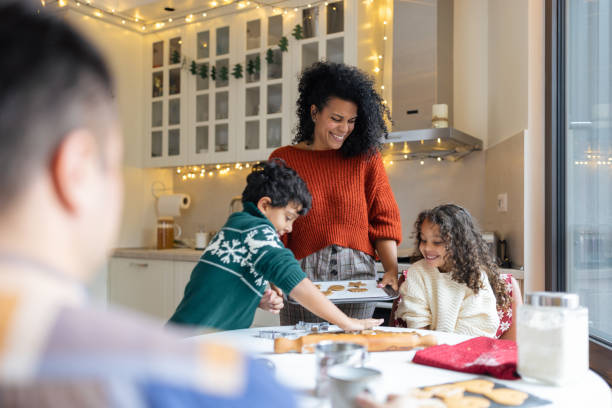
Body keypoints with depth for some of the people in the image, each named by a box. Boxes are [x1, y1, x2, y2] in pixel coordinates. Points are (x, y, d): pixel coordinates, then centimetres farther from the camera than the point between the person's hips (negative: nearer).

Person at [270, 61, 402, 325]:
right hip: (302, 276, -1)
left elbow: (384, 220, 7)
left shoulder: (366, 157, 8)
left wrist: (392, 269, -5)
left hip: (357, 274, 1)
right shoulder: (283, 160, 4)